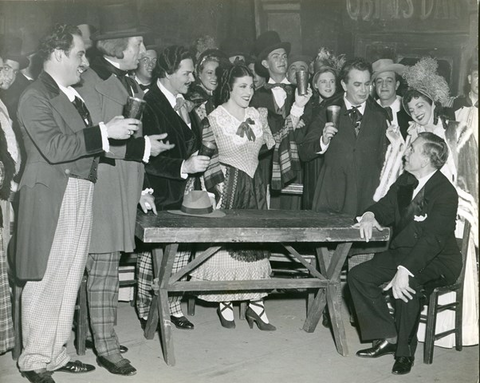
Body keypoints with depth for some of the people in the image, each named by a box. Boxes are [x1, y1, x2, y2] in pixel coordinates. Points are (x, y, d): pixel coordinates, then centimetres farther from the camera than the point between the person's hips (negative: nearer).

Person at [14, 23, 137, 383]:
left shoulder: (74, 94, 17)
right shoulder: (36, 97, -9)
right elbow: (54, 148, -20)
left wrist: (119, 132, 5)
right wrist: (104, 132, -20)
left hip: (81, 196, 8)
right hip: (52, 199, -8)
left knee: (70, 281, 11)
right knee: (46, 282, -2)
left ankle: (56, 354, 21)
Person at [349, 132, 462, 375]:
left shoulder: (445, 193, -22)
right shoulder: (405, 181, 4)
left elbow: (433, 239, -31)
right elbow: (386, 208, 14)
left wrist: (404, 271, -41)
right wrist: (370, 216, -12)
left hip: (438, 260, -8)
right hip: (402, 251, 8)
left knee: (406, 286, -36)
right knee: (358, 275, -7)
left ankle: (405, 351, -14)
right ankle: (388, 338, -2)